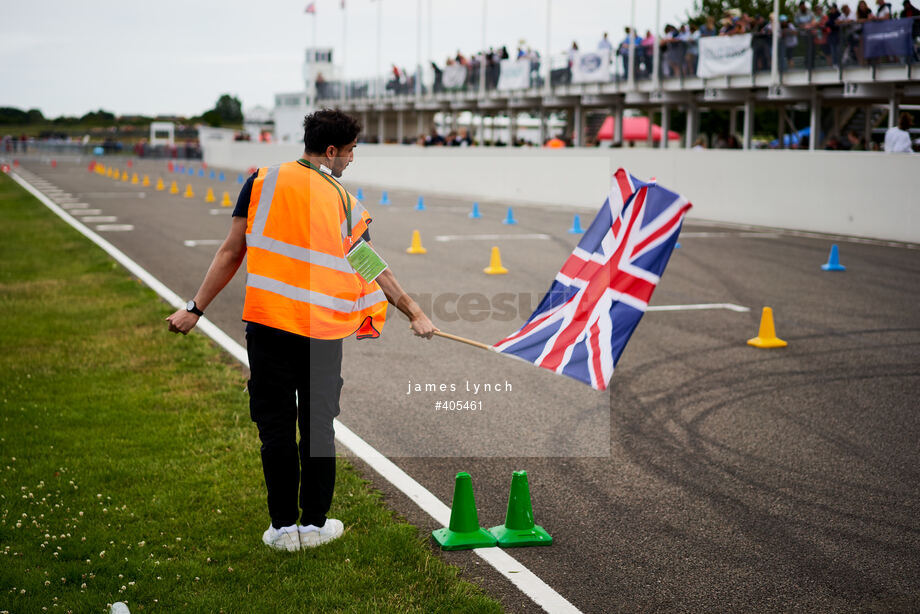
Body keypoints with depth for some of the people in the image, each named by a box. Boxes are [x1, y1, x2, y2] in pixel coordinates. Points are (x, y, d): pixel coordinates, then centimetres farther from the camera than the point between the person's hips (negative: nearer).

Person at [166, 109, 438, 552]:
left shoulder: (262, 183, 2)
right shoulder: (345, 203, 3)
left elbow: (231, 254, 2)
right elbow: (377, 271, 9)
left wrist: (196, 309, 8)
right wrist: (415, 314, 20)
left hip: (268, 322, 0)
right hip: (323, 332, 0)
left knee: (276, 427, 7)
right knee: (318, 427, 12)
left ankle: (283, 527, 13)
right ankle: (315, 524, 21)